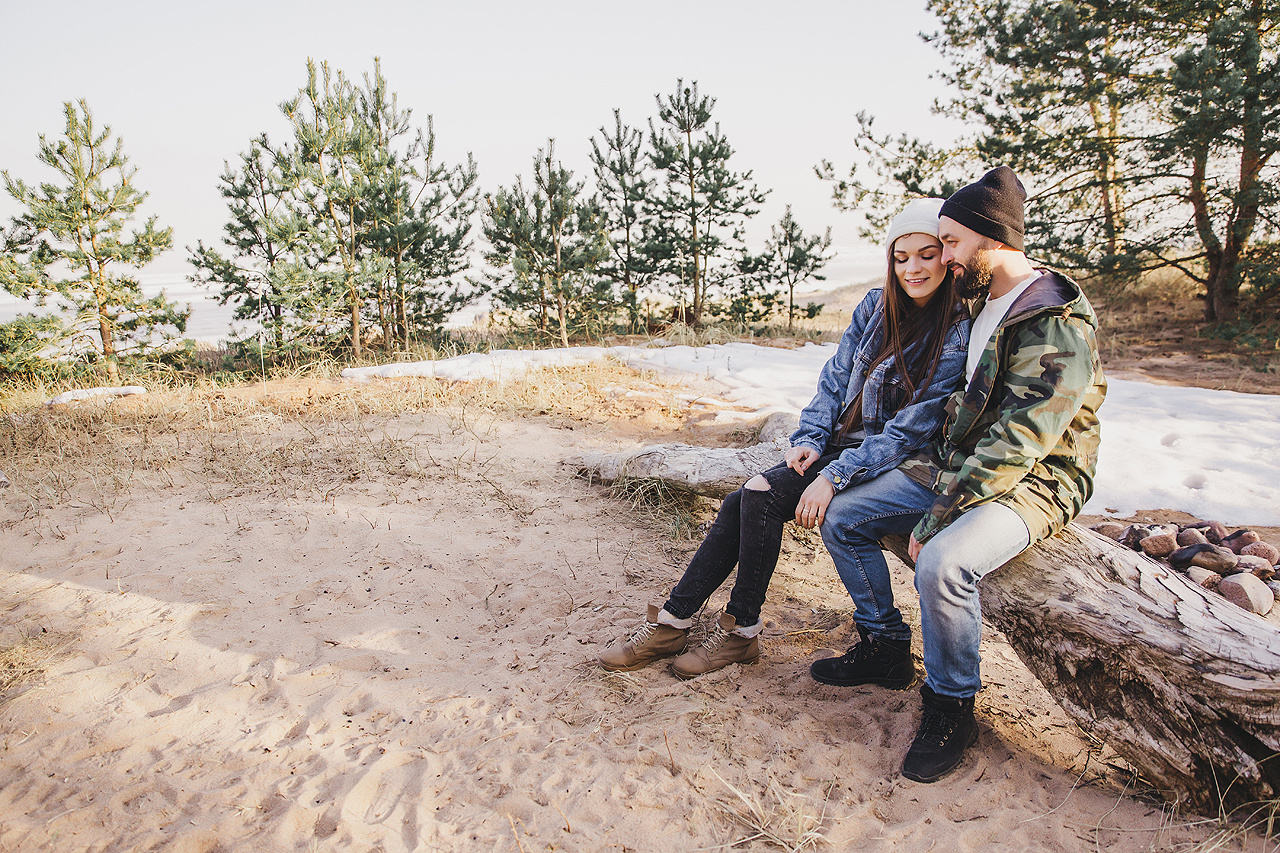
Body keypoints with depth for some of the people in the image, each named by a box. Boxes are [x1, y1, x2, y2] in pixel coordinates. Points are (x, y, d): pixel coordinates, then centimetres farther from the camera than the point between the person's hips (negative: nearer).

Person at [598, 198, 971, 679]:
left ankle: (741, 629, -10)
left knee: (762, 495, -25)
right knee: (738, 504, -14)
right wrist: (810, 439, -6)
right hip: (837, 446, 6)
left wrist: (834, 477, -24)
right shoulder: (876, 306, 5)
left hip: (890, 462, -6)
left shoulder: (960, 335, -14)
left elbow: (912, 430, -18)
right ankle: (671, 622, -9)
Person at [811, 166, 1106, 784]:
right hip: (955, 466, 9)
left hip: (1030, 484, -9)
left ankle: (950, 709, -10)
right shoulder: (986, 307, 11)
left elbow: (1017, 442, -27)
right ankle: (885, 649, 15)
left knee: (942, 563, -35)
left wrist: (936, 520, -27)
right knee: (842, 518, 0)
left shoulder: (1059, 327, -20)